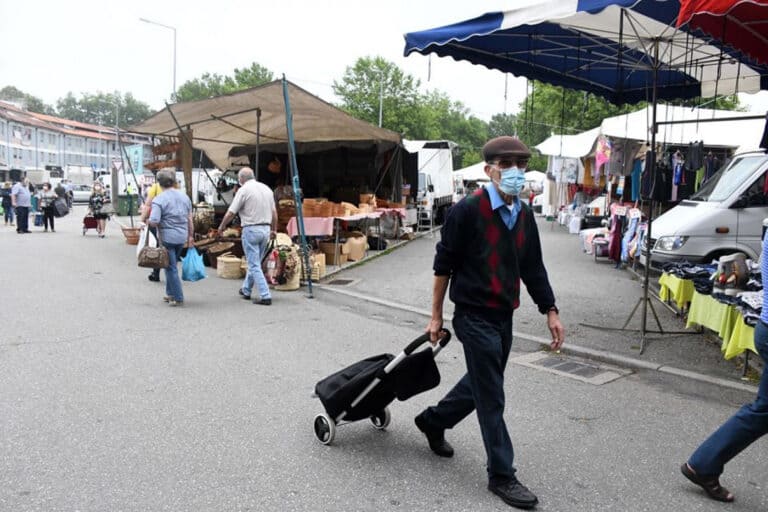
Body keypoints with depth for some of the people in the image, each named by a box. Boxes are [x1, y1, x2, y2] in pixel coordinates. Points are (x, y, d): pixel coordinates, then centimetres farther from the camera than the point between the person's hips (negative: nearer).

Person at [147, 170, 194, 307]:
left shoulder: (158, 200, -11)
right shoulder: (185, 197, 7)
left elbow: (154, 221, -21)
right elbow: (190, 219, 11)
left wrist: (149, 221, 2)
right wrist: (190, 236, 18)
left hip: (167, 237, -6)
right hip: (182, 236, 6)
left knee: (171, 267, 2)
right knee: (172, 265, 20)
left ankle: (178, 298, 5)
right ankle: (171, 293, 27)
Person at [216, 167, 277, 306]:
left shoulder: (244, 190, -10)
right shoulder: (267, 189, 9)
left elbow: (231, 213, -8)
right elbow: (274, 212, 12)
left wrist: (221, 227, 6)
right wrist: (274, 229, 22)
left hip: (251, 230, -7)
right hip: (265, 230, 7)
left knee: (254, 265, -2)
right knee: (254, 262, 19)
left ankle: (265, 296, -7)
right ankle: (246, 290, 33)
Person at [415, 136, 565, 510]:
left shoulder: (525, 214, 6)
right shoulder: (468, 210, -15)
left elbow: (533, 268, 12)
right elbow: (444, 264, -11)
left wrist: (550, 311, 7)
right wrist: (436, 316, -7)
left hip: (504, 316, 8)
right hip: (474, 316, -7)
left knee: (481, 383, 20)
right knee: (491, 396, 0)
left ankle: (432, 421, 43)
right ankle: (502, 475, 13)